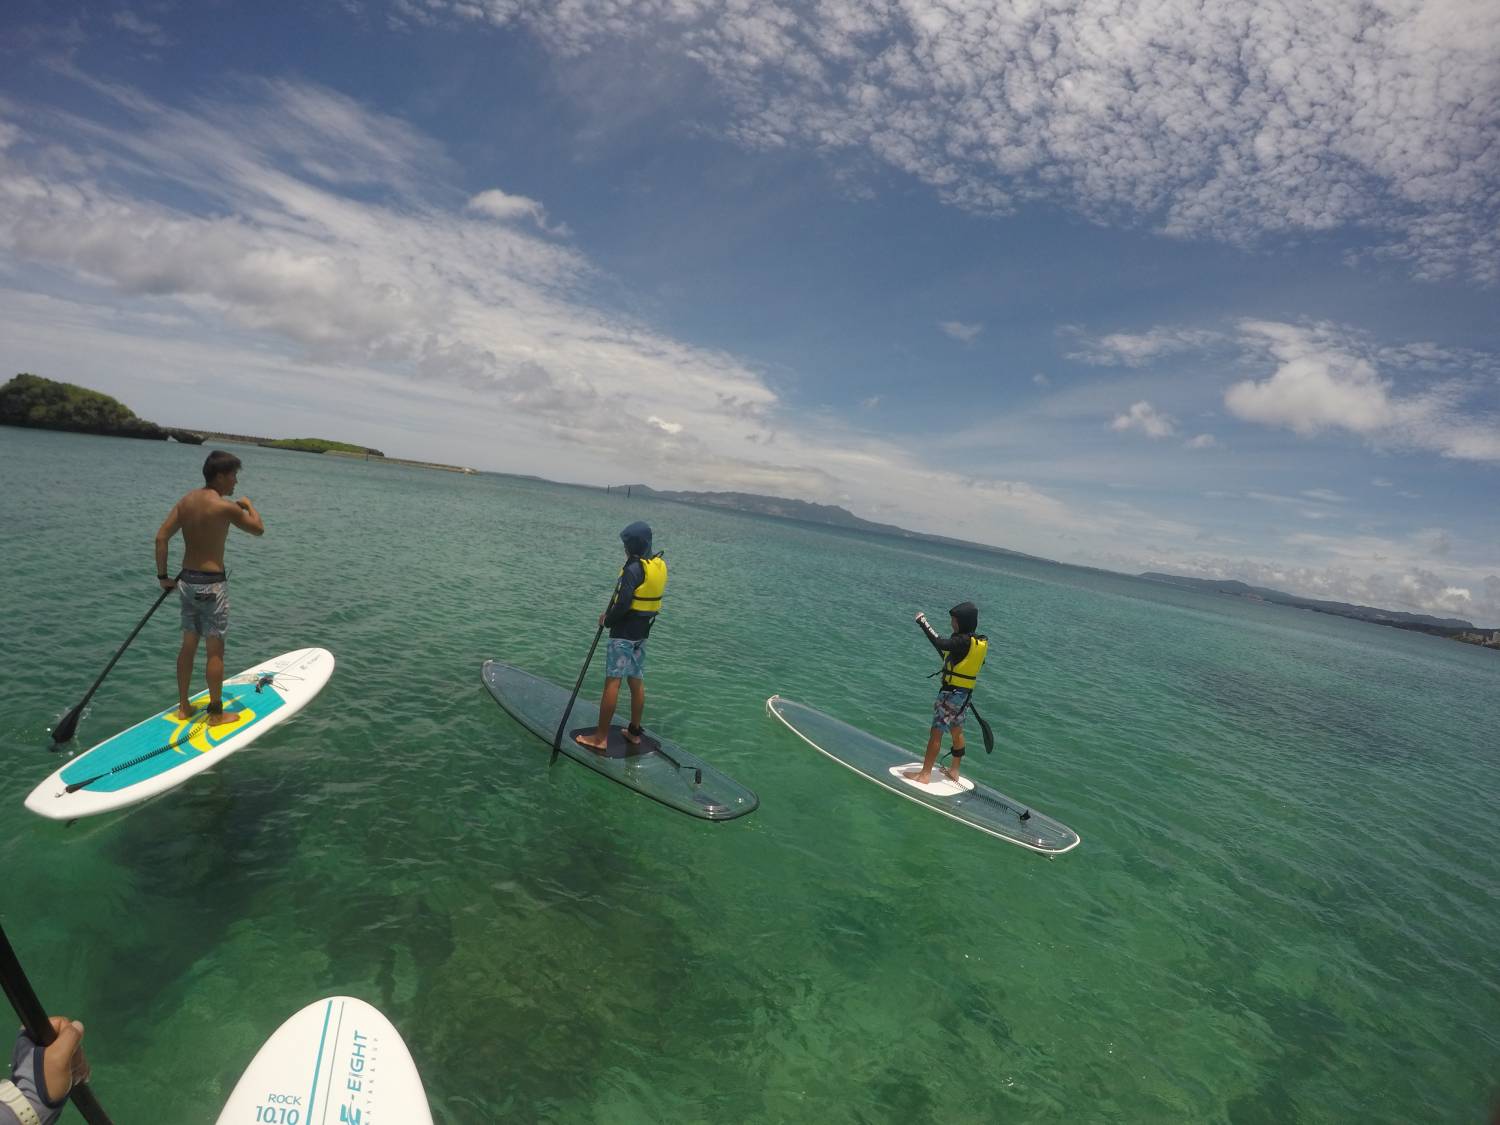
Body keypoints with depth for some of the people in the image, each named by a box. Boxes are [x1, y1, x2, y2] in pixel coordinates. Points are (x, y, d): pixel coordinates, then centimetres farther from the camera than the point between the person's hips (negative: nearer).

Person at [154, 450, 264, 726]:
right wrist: (248, 505, 14)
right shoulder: (225, 506, -17)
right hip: (211, 584, -7)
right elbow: (259, 529, -3)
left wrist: (163, 576, 9)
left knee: (188, 644, 17)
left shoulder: (186, 500, 5)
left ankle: (183, 706, 27)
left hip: (187, 581, 7)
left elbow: (161, 537, 3)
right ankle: (216, 713, 12)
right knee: (215, 650, 3)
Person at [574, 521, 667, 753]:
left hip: (624, 633, -9)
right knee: (636, 681, 15)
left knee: (612, 681, -3)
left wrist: (607, 620, -5)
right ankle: (634, 732, 25)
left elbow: (622, 605, -24)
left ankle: (601, 738, 2)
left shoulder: (634, 569, -20)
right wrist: (611, 614, 9)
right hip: (643, 631, 9)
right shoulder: (659, 564, 7)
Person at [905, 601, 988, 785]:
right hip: (966, 693, 9)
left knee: (936, 732, -3)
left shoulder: (964, 641, -22)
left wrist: (923, 621, -29)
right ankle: (955, 770, 33)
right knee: (956, 731, 20)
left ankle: (925, 774, 3)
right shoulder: (979, 641, 5)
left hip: (952, 693, -9)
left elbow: (940, 643, -36)